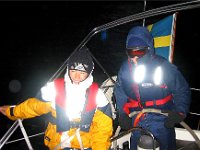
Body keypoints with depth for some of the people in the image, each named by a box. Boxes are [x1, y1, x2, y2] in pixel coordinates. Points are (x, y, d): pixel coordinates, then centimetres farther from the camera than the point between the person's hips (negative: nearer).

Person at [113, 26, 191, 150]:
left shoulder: (164, 67, -16)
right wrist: (123, 114, 3)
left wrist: (179, 113, -15)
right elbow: (120, 93, 9)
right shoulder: (125, 69, -4)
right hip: (137, 121, 3)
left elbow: (182, 91, -6)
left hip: (162, 121, -3)